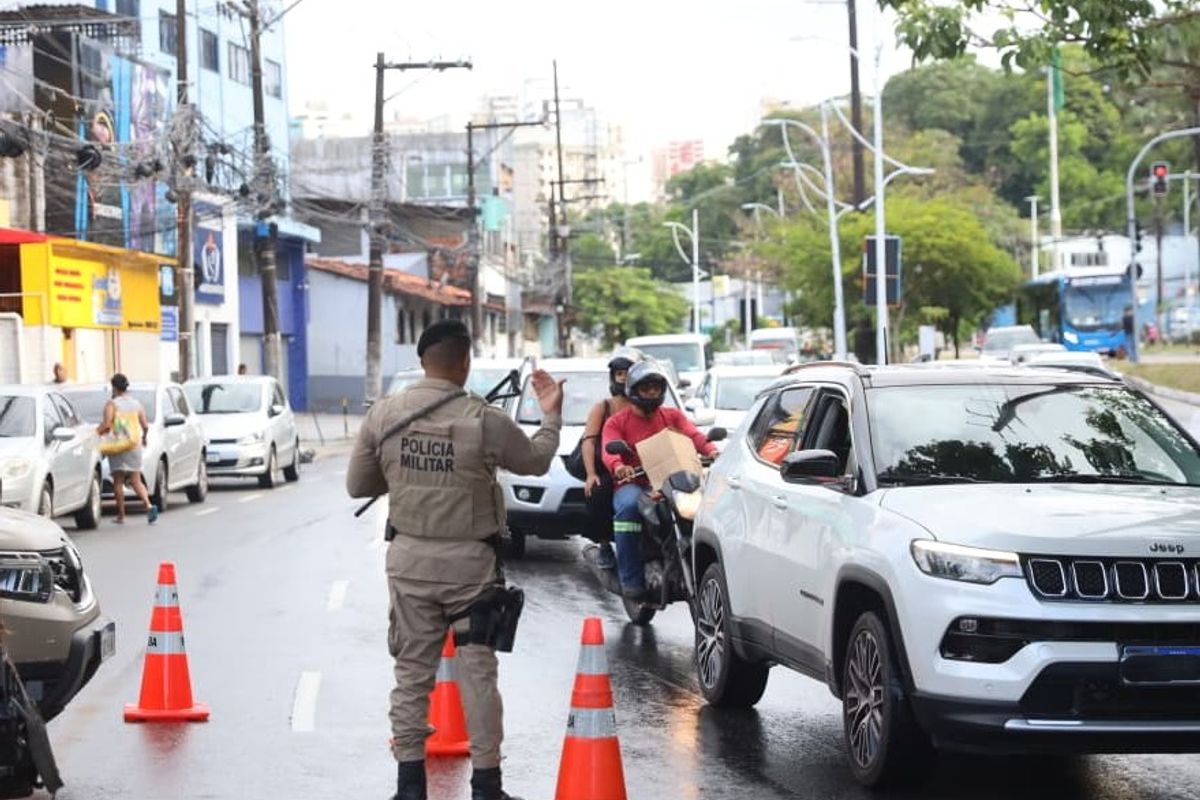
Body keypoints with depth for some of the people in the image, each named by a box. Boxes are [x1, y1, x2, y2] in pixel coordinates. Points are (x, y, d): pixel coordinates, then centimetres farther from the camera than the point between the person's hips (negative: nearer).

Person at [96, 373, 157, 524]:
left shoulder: (111, 404, -5)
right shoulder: (136, 404, 8)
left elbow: (106, 424, -19)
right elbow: (145, 426, 5)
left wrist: (95, 432, -5)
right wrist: (144, 437, 24)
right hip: (134, 445, 4)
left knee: (118, 481, 4)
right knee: (136, 481, 6)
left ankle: (121, 515, 4)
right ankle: (149, 505, -16)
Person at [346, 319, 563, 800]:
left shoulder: (383, 415, -4)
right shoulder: (484, 421, -12)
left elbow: (357, 485, 5)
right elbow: (536, 461, 6)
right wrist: (551, 416, 23)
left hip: (410, 559, 2)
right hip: (469, 561, -2)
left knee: (412, 671, 11)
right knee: (478, 673, 6)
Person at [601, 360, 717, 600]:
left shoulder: (673, 416, 19)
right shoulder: (617, 422, 11)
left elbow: (693, 435, 0)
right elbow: (609, 451, -8)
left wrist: (711, 450, -23)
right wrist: (618, 466, -33)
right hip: (633, 483, -2)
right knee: (628, 507, -38)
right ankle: (631, 580, -35)